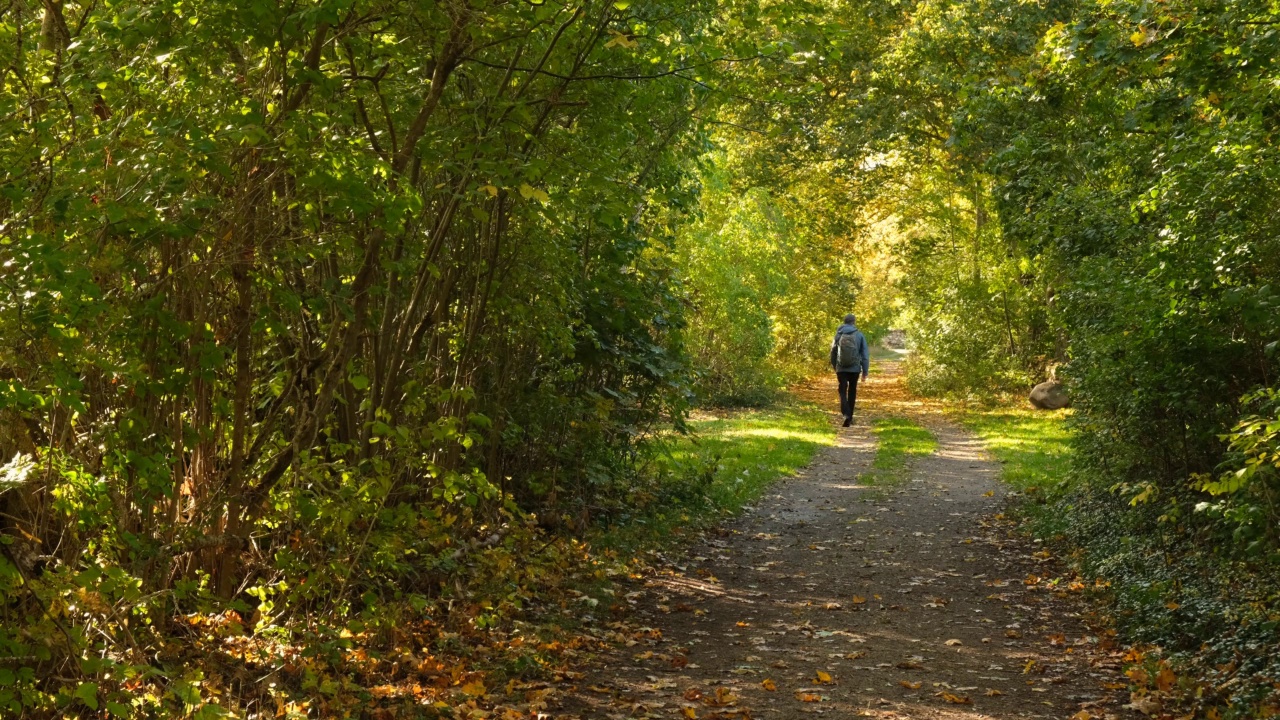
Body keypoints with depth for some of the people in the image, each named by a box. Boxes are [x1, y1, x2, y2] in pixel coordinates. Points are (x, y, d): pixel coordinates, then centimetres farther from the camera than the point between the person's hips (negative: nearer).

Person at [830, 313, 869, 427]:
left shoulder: (838, 334, 0)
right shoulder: (859, 335, -4)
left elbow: (833, 351, 11)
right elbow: (865, 354, -5)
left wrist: (833, 365, 28)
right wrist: (865, 371, 1)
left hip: (841, 368, 0)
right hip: (855, 368, 0)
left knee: (843, 392, 1)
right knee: (852, 392, 15)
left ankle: (846, 414, -21)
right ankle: (850, 416, 22)